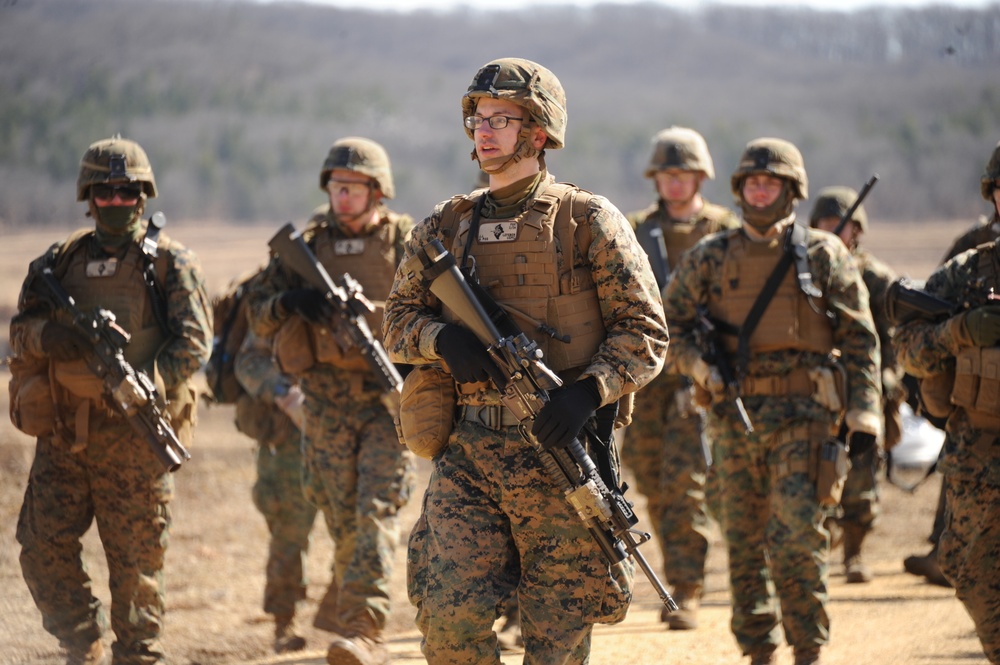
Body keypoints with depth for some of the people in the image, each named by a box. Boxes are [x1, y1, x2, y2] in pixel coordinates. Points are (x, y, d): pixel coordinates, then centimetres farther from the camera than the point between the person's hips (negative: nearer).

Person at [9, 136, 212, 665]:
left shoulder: (170, 264, 1)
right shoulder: (60, 261, 12)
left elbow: (193, 341, -7)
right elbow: (21, 331, 8)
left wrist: (148, 384, -23)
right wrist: (51, 337, -15)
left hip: (134, 431, -4)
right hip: (63, 432, 4)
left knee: (135, 560, -1)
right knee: (43, 547, 2)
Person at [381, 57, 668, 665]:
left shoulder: (588, 221, 0)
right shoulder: (447, 226, 12)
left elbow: (645, 332, -1)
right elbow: (398, 321, 16)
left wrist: (591, 389, -19)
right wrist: (443, 339, -7)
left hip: (559, 454, -3)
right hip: (466, 456, 3)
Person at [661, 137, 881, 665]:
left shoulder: (824, 256, 3)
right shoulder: (710, 258, 8)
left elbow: (860, 340, 4)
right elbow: (668, 326, 12)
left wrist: (864, 412, -4)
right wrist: (698, 363, -8)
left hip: (803, 414, -3)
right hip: (734, 417, 3)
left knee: (797, 539, -13)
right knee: (744, 543, 6)